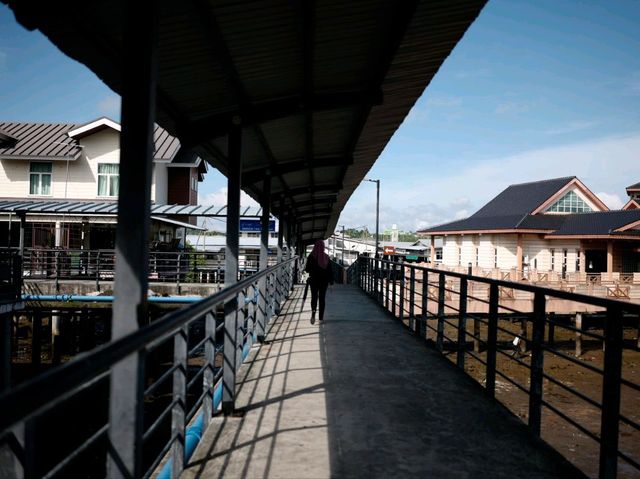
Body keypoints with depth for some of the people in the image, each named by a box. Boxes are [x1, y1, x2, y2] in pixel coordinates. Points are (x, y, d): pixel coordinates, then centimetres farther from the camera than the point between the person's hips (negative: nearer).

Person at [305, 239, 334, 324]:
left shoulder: (311, 256, -10)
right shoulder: (326, 257, -2)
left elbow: (307, 269, -7)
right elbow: (330, 270, -1)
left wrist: (305, 267, 16)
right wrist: (331, 281, 5)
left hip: (314, 280, -2)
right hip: (324, 280, 2)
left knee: (314, 297, 5)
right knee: (322, 298, 11)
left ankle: (313, 312, -22)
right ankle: (321, 317, 14)